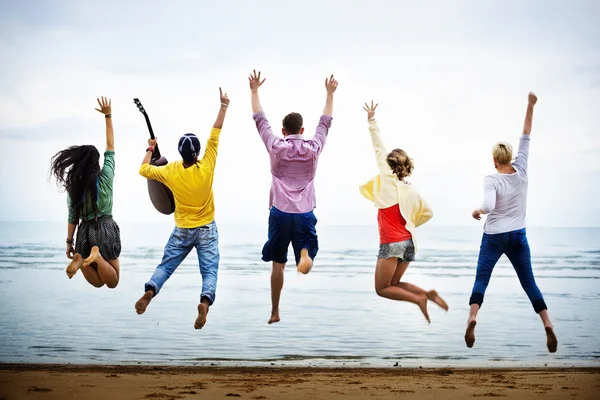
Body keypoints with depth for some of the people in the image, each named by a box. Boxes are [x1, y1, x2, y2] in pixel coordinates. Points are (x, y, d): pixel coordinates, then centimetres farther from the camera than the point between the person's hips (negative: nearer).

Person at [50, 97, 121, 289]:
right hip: (106, 229, -2)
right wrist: (108, 115, 6)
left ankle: (81, 259, -18)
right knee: (112, 282, 5)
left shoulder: (72, 185, -1)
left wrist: (69, 241, 9)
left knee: (99, 282, 12)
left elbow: (73, 217, 0)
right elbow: (110, 148, 2)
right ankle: (98, 256, -24)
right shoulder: (105, 178, -6)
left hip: (85, 231, 2)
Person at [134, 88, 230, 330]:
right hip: (207, 230, -1)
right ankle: (205, 300, -29)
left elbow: (143, 170, 6)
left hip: (182, 231, 2)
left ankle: (150, 290, -15)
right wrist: (224, 105, -7)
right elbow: (216, 132, -12)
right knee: (209, 271, -2)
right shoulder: (206, 168, -17)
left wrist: (150, 150, 21)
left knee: (165, 266, 12)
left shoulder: (170, 172, -12)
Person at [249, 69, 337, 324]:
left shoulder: (276, 147, 0)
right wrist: (330, 94, 26)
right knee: (305, 251, 9)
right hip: (305, 214, 0)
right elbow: (325, 122, 16)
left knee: (278, 264, 10)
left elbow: (260, 120, 8)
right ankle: (305, 254, -30)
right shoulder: (313, 148, 3)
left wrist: (254, 91, 17)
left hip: (280, 213, 0)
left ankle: (275, 312, 13)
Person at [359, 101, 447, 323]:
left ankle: (418, 299, -14)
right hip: (409, 241, 7)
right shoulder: (412, 190, 9)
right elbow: (427, 213, 16)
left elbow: (379, 149, -2)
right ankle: (428, 294, 0)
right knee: (394, 284, 20)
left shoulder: (388, 180, -6)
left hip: (391, 243, -7)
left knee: (382, 289, 4)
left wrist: (372, 121, 2)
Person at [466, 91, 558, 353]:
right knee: (528, 282, 7)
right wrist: (530, 108, 7)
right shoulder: (521, 172, -3)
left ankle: (472, 317, -26)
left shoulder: (492, 180, -14)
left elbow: (488, 206, -29)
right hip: (518, 236, 3)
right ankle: (547, 324, -9)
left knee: (481, 279, -1)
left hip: (494, 236, -3)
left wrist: (477, 211, -7)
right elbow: (525, 138, 4)